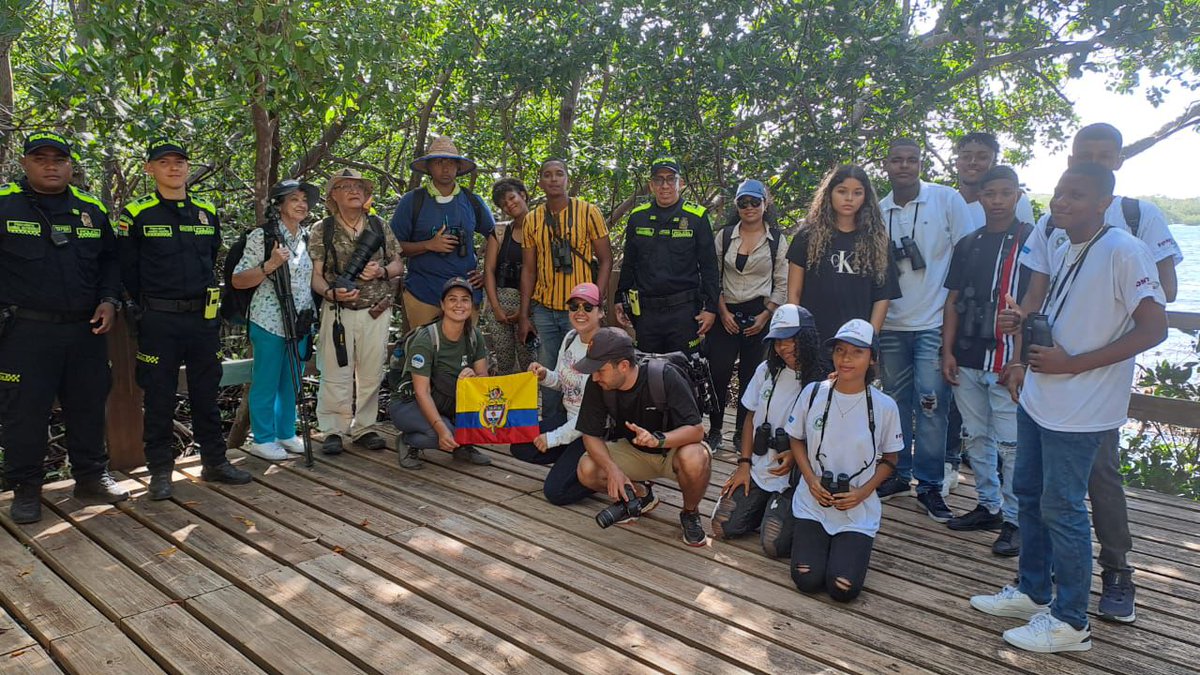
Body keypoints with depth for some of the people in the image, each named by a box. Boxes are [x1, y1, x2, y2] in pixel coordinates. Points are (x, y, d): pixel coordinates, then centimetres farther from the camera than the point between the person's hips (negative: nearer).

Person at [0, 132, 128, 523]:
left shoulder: (92, 210, 10)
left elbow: (110, 259, 17)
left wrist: (108, 300, 3)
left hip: (87, 330, 4)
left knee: (89, 407, 12)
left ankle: (91, 477, 27)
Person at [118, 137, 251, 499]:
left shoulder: (207, 212, 8)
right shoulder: (136, 214, -4)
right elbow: (128, 269, 1)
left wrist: (204, 298, 13)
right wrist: (147, 307, 1)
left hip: (203, 317, 4)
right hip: (159, 321, -3)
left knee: (206, 393, 11)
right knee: (159, 398, 4)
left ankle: (215, 462, 21)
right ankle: (160, 471, 14)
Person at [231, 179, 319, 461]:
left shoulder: (306, 237, 11)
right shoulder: (262, 236, -8)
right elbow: (238, 281, -11)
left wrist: (311, 315, 10)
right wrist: (269, 265, -23)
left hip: (300, 321, 6)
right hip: (270, 321, -6)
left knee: (291, 382, 14)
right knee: (266, 383, 2)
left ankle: (286, 433, 27)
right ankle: (263, 439, 14)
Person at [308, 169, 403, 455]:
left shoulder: (379, 226, 9)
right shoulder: (322, 230, 2)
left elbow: (398, 265, 12)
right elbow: (315, 275, -3)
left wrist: (381, 271, -9)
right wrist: (331, 292, -23)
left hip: (376, 312, 3)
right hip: (338, 311, -2)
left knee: (371, 373, 7)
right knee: (336, 374, -3)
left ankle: (363, 428, 18)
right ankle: (333, 431, 8)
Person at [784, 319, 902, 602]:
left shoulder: (884, 406, -9)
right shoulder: (813, 393, -6)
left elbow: (889, 459, 3)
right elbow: (797, 440, 7)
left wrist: (864, 491, -13)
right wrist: (811, 478, -9)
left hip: (858, 509, -1)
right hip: (812, 503, 1)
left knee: (843, 589, -12)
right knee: (807, 581, -10)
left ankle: (850, 546, 20)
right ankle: (811, 537, 22)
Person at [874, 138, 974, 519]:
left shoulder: (947, 200, -3)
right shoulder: (878, 211, 6)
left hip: (934, 323, -3)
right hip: (891, 324, 4)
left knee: (931, 406, -4)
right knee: (895, 401, 12)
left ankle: (930, 485, 9)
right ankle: (898, 474, 25)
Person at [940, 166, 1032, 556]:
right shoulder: (968, 245, 12)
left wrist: (1021, 359, -13)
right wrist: (948, 351, 6)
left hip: (1007, 362, -5)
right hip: (967, 360, 5)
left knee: (1012, 444, -2)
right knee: (976, 438, 13)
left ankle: (1014, 520, 9)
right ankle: (988, 506, 26)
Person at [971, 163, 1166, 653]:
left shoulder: (1123, 252, -16)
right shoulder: (1063, 254, 11)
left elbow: (1153, 328, -19)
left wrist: (1071, 365, -20)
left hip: (1080, 411, -9)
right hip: (1039, 400, 9)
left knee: (1061, 508, -1)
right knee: (1029, 493, 17)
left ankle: (1070, 622, 15)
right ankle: (1033, 593, 34)